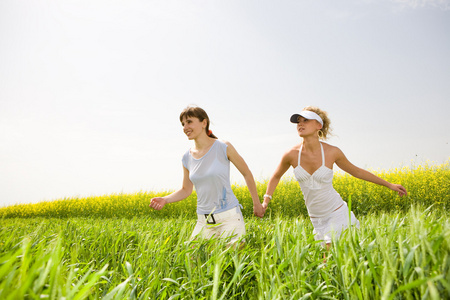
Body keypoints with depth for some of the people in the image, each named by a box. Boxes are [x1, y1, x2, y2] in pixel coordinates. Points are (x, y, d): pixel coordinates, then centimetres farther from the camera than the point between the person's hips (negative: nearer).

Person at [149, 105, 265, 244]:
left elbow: (247, 174, 1)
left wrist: (257, 204, 8)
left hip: (229, 217, -4)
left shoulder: (223, 147, -9)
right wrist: (165, 199, -5)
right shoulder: (187, 158, 3)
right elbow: (186, 190, 12)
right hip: (203, 221, 4)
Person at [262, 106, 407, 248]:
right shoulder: (291, 155, -10)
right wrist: (266, 200, -3)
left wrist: (389, 185, 12)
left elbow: (357, 171, 5)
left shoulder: (332, 152, -13)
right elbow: (276, 177, 10)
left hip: (337, 213, -3)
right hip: (316, 220, 3)